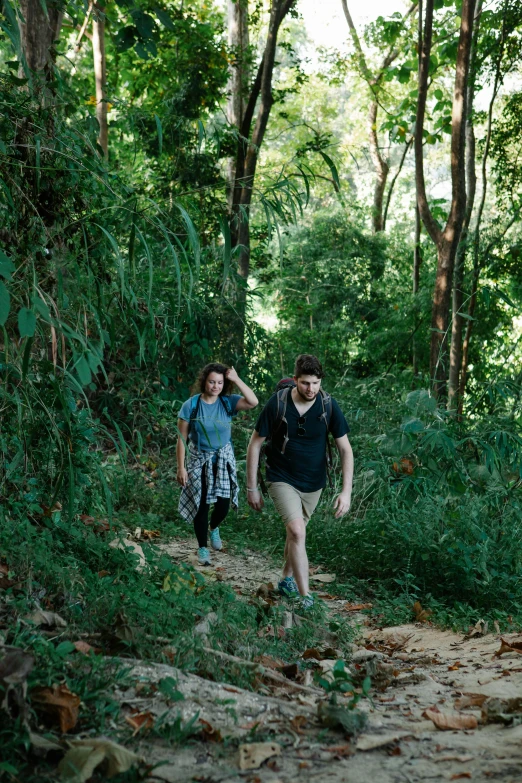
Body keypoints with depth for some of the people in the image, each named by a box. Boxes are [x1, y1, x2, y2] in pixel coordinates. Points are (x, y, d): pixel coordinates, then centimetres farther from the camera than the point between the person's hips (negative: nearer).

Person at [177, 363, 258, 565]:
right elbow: (182, 439, -8)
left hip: (224, 460, 2)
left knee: (223, 505, 0)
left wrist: (236, 379, -25)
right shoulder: (191, 406, -12)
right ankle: (202, 548, 18)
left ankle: (214, 528, 36)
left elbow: (253, 402, -25)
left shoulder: (228, 402, -8)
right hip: (199, 461, -2)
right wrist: (181, 468, -10)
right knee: (202, 506, 1)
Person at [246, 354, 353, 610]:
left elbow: (345, 448, -11)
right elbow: (255, 444, -10)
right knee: (298, 532, -19)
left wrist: (346, 491, -19)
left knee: (296, 531, 19)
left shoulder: (329, 405, -15)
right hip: (282, 480, -3)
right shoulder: (277, 403, -20)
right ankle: (305, 598, -16)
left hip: (313, 482, 3)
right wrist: (252, 488, -8)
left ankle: (287, 579, 42)